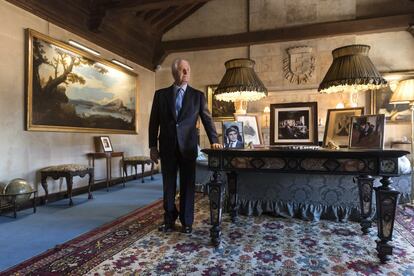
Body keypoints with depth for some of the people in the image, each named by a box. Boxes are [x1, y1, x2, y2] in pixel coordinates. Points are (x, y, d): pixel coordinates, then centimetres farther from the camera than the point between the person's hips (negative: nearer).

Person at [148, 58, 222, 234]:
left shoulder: (198, 95, 4)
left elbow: (207, 119, 2)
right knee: (168, 185, 9)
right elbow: (154, 122, 5)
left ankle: (187, 222, 20)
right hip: (167, 147, 1)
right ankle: (169, 220, 25)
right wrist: (153, 146, 1)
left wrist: (214, 141, -10)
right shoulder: (160, 94, 5)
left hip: (188, 147, 0)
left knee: (188, 185, 6)